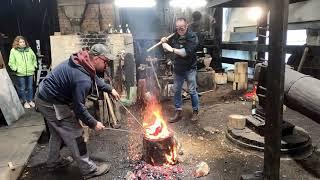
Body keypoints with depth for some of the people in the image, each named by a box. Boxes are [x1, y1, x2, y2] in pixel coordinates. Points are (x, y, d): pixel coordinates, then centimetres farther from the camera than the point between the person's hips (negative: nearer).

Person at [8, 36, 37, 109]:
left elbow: (34, 58, 18)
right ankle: (25, 102, 19)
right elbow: (11, 63, -1)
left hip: (30, 72, 3)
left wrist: (34, 66, 10)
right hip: (20, 74, -3)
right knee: (22, 89, 5)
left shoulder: (29, 49, 6)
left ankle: (30, 100, 26)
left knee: (30, 88, 11)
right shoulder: (13, 51, -3)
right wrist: (16, 69, -9)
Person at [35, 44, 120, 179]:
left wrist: (110, 89, 14)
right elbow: (79, 108, -26)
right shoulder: (83, 79, -32)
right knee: (74, 135, -1)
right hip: (51, 104, -10)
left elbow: (95, 79, 17)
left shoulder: (83, 62, -2)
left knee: (58, 132, 25)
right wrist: (93, 124, -14)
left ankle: (53, 161, 45)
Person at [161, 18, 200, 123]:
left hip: (190, 69, -6)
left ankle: (195, 112, 20)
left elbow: (186, 52, -27)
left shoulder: (192, 37, -13)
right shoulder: (175, 36, 5)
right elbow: (167, 49, 16)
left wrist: (172, 49, -26)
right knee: (177, 91, 10)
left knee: (192, 91, 4)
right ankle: (178, 113, 22)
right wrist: (164, 42, -5)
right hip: (177, 68, 6)